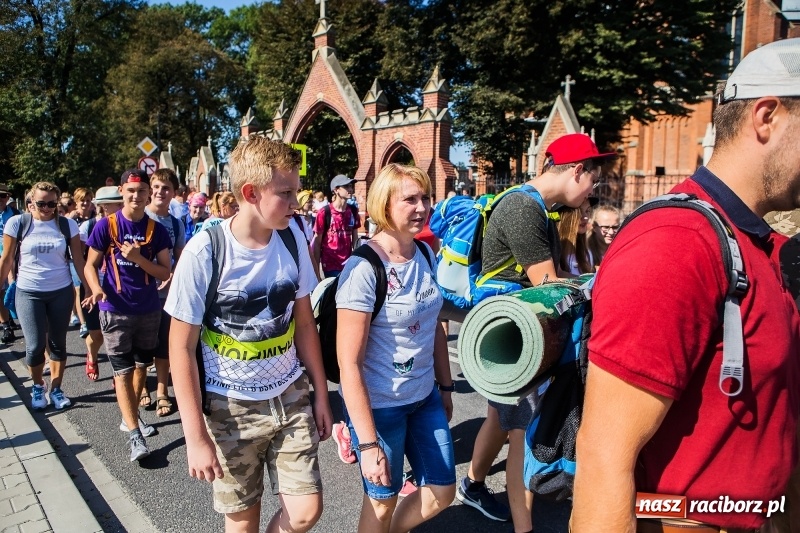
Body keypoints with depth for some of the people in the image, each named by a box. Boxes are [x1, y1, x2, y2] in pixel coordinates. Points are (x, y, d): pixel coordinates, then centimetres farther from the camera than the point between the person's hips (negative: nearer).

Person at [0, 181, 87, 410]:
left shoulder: (68, 225, -3)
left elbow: (78, 260, 0)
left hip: (61, 291, 1)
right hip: (28, 292, -1)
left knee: (58, 342, 9)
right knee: (35, 345, -2)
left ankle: (56, 388, 24)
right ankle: (38, 386, 24)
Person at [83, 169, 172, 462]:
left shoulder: (156, 230, -1)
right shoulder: (106, 225, -5)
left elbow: (165, 273, -2)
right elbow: (90, 265, -1)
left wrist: (138, 258, -19)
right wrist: (96, 289, -21)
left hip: (149, 309, 3)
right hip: (115, 310, -3)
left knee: (142, 366, 15)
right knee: (123, 370, -3)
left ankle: (130, 416, 34)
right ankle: (135, 435, -2)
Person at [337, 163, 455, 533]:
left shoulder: (426, 254, 0)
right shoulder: (363, 269, -21)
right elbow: (349, 364, -22)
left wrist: (445, 386, 14)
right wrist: (368, 443, -21)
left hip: (425, 397, 7)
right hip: (379, 406, -6)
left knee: (442, 492, 16)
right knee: (383, 501, 14)